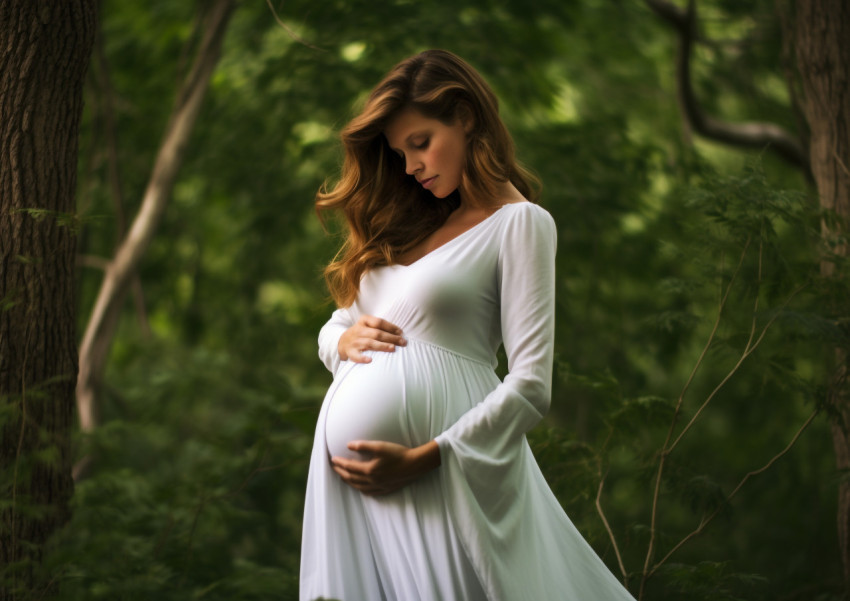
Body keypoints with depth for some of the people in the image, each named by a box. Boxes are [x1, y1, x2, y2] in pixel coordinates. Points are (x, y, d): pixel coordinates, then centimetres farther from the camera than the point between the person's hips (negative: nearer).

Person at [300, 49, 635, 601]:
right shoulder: (409, 224, 18)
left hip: (443, 466, -6)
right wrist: (345, 341, 0)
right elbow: (336, 323, 25)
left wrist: (423, 459, -17)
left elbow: (531, 387, -11)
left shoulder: (519, 223, -3)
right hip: (348, 464, 6)